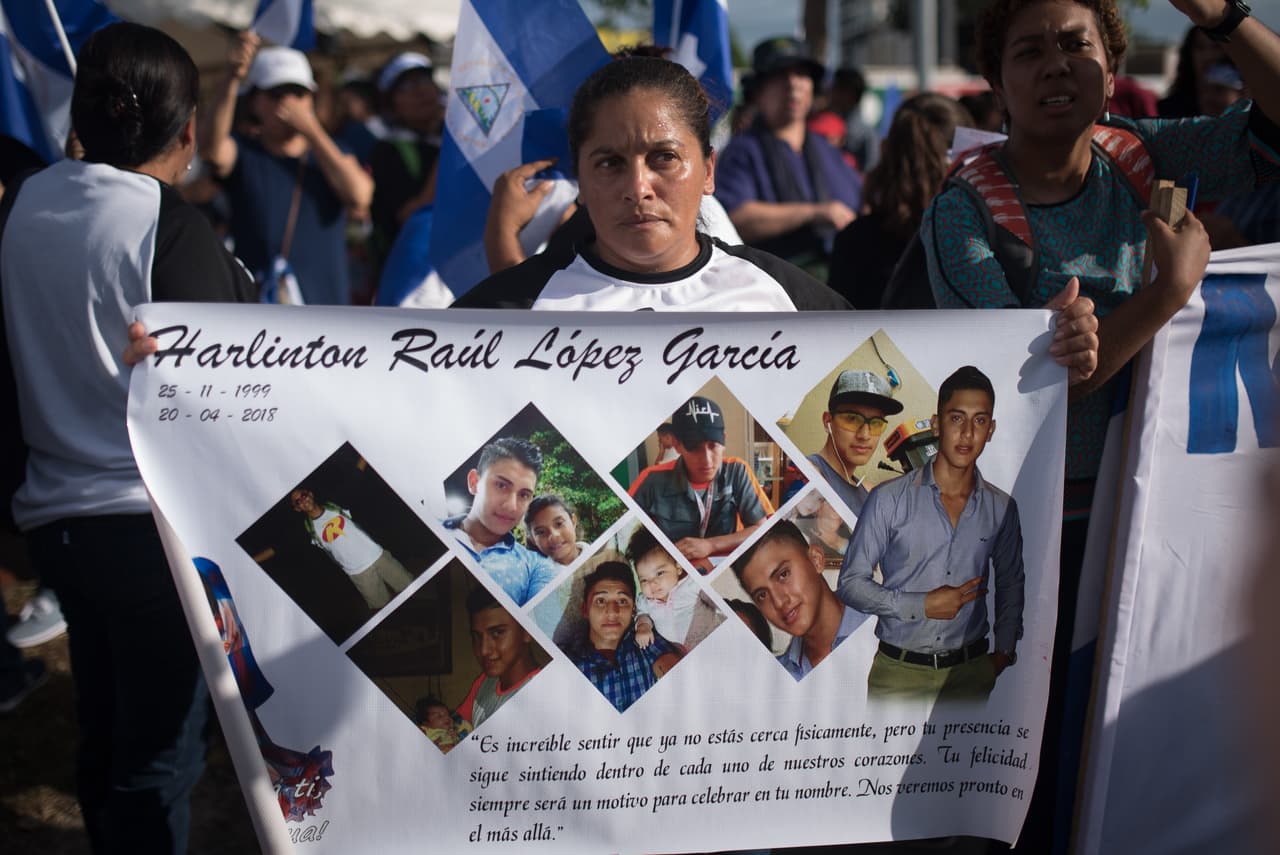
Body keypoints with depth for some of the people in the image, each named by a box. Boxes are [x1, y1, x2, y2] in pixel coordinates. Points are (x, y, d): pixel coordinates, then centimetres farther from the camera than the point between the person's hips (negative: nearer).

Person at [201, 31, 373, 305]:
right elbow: (212, 150, -20)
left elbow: (359, 197, -9)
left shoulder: (333, 154, 12)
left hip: (325, 305, 2)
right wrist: (233, 79, -34)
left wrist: (311, 129, -8)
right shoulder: (243, 153, 4)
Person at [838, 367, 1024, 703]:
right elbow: (850, 582, -5)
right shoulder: (889, 499, -8)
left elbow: (1010, 586, 18)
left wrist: (1004, 651, 8)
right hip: (898, 672, -3)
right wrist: (920, 606, -14)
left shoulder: (1002, 508, 4)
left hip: (970, 672, 3)